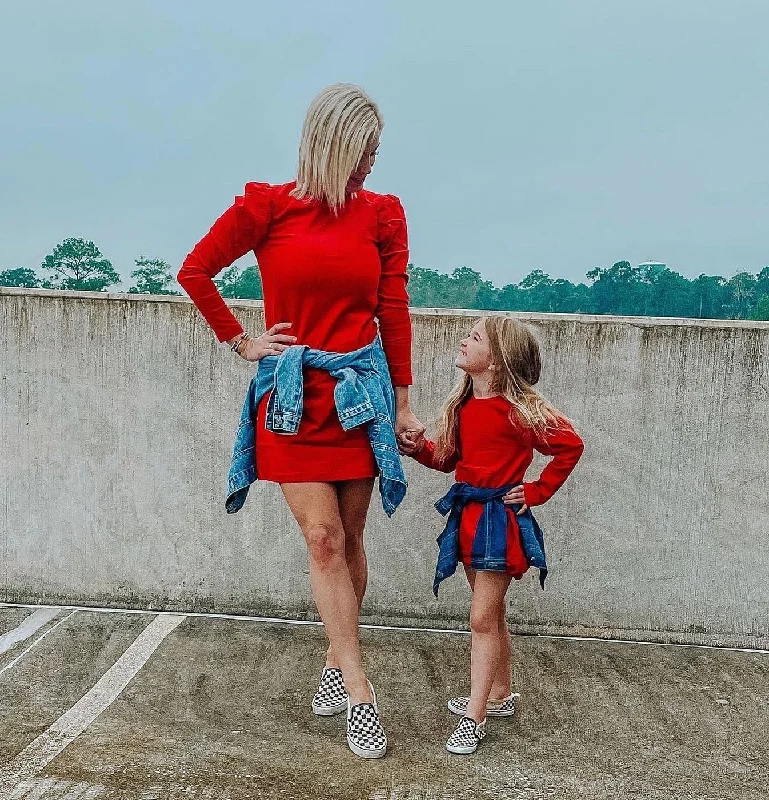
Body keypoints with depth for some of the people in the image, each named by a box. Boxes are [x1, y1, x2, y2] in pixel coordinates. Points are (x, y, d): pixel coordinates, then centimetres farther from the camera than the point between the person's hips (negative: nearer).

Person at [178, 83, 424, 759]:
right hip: (293, 393, -2)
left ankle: (337, 663, 26)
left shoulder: (382, 214, 4)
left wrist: (402, 402, 5)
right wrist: (240, 341, 3)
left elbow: (393, 312, 5)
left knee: (348, 537, 8)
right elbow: (195, 271, 5)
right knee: (323, 538, -4)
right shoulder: (267, 206, -3)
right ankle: (360, 692, 4)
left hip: (360, 389, 2)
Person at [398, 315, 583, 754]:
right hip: (468, 515, 8)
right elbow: (448, 459, 14)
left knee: (483, 619, -3)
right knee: (492, 614, 19)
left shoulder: (518, 408, -16)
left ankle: (475, 718, 7)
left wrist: (536, 491, -8)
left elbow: (571, 445, -11)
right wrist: (418, 448, -4)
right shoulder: (464, 405, 6)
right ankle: (500, 695, 35)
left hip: (500, 518, -8)